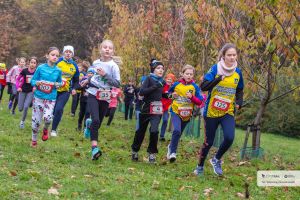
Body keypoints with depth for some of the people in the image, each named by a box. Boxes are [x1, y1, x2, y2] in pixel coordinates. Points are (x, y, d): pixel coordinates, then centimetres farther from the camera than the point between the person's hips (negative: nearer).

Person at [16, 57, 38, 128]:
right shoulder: (24, 71, -12)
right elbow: (18, 79, 1)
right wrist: (18, 87, -11)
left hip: (31, 92, -1)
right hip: (23, 91, 1)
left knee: (26, 107, -13)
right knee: (20, 109, 3)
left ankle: (22, 121, 9)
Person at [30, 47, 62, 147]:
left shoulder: (58, 70, 1)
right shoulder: (41, 68, -4)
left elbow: (60, 82, 16)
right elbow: (32, 80, 2)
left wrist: (58, 84, -6)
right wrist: (37, 83, -19)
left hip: (51, 98, 0)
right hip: (38, 96, 0)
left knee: (47, 118, -22)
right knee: (36, 120, 4)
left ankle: (45, 129, 13)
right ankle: (34, 139, 27)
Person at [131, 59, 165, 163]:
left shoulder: (162, 81, 7)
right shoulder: (149, 78, -7)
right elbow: (141, 92, -19)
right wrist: (154, 87, -25)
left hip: (157, 111, 2)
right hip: (146, 109, -2)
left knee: (154, 131, -17)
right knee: (141, 131, 12)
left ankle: (152, 152, 1)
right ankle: (134, 150, 33)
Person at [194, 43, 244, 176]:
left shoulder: (238, 72, 3)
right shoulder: (215, 69, -11)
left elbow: (239, 90, 19)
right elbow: (203, 86, -21)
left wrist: (239, 103, 0)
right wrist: (218, 79, -35)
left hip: (228, 112, 3)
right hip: (211, 112, -3)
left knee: (229, 138, -19)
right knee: (209, 142, 5)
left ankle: (217, 160, 9)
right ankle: (200, 166, 30)